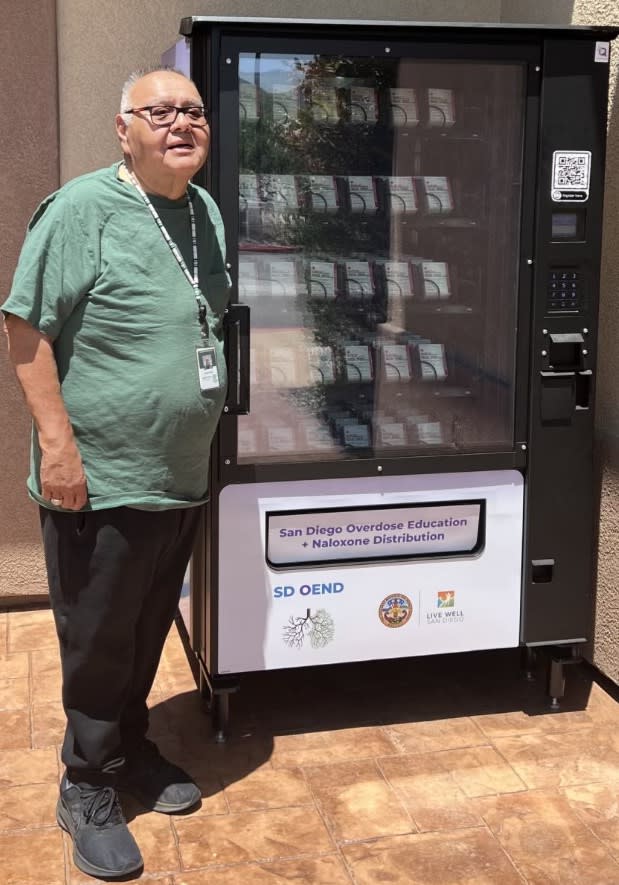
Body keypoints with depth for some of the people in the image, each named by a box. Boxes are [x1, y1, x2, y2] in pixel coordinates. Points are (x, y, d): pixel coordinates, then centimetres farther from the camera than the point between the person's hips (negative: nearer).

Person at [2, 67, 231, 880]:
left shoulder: (206, 212, 9)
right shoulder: (82, 210, -14)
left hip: (182, 477, 7)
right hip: (99, 481, -7)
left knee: (149, 629, 20)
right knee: (98, 643, 7)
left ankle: (130, 749, 40)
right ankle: (87, 790, 25)